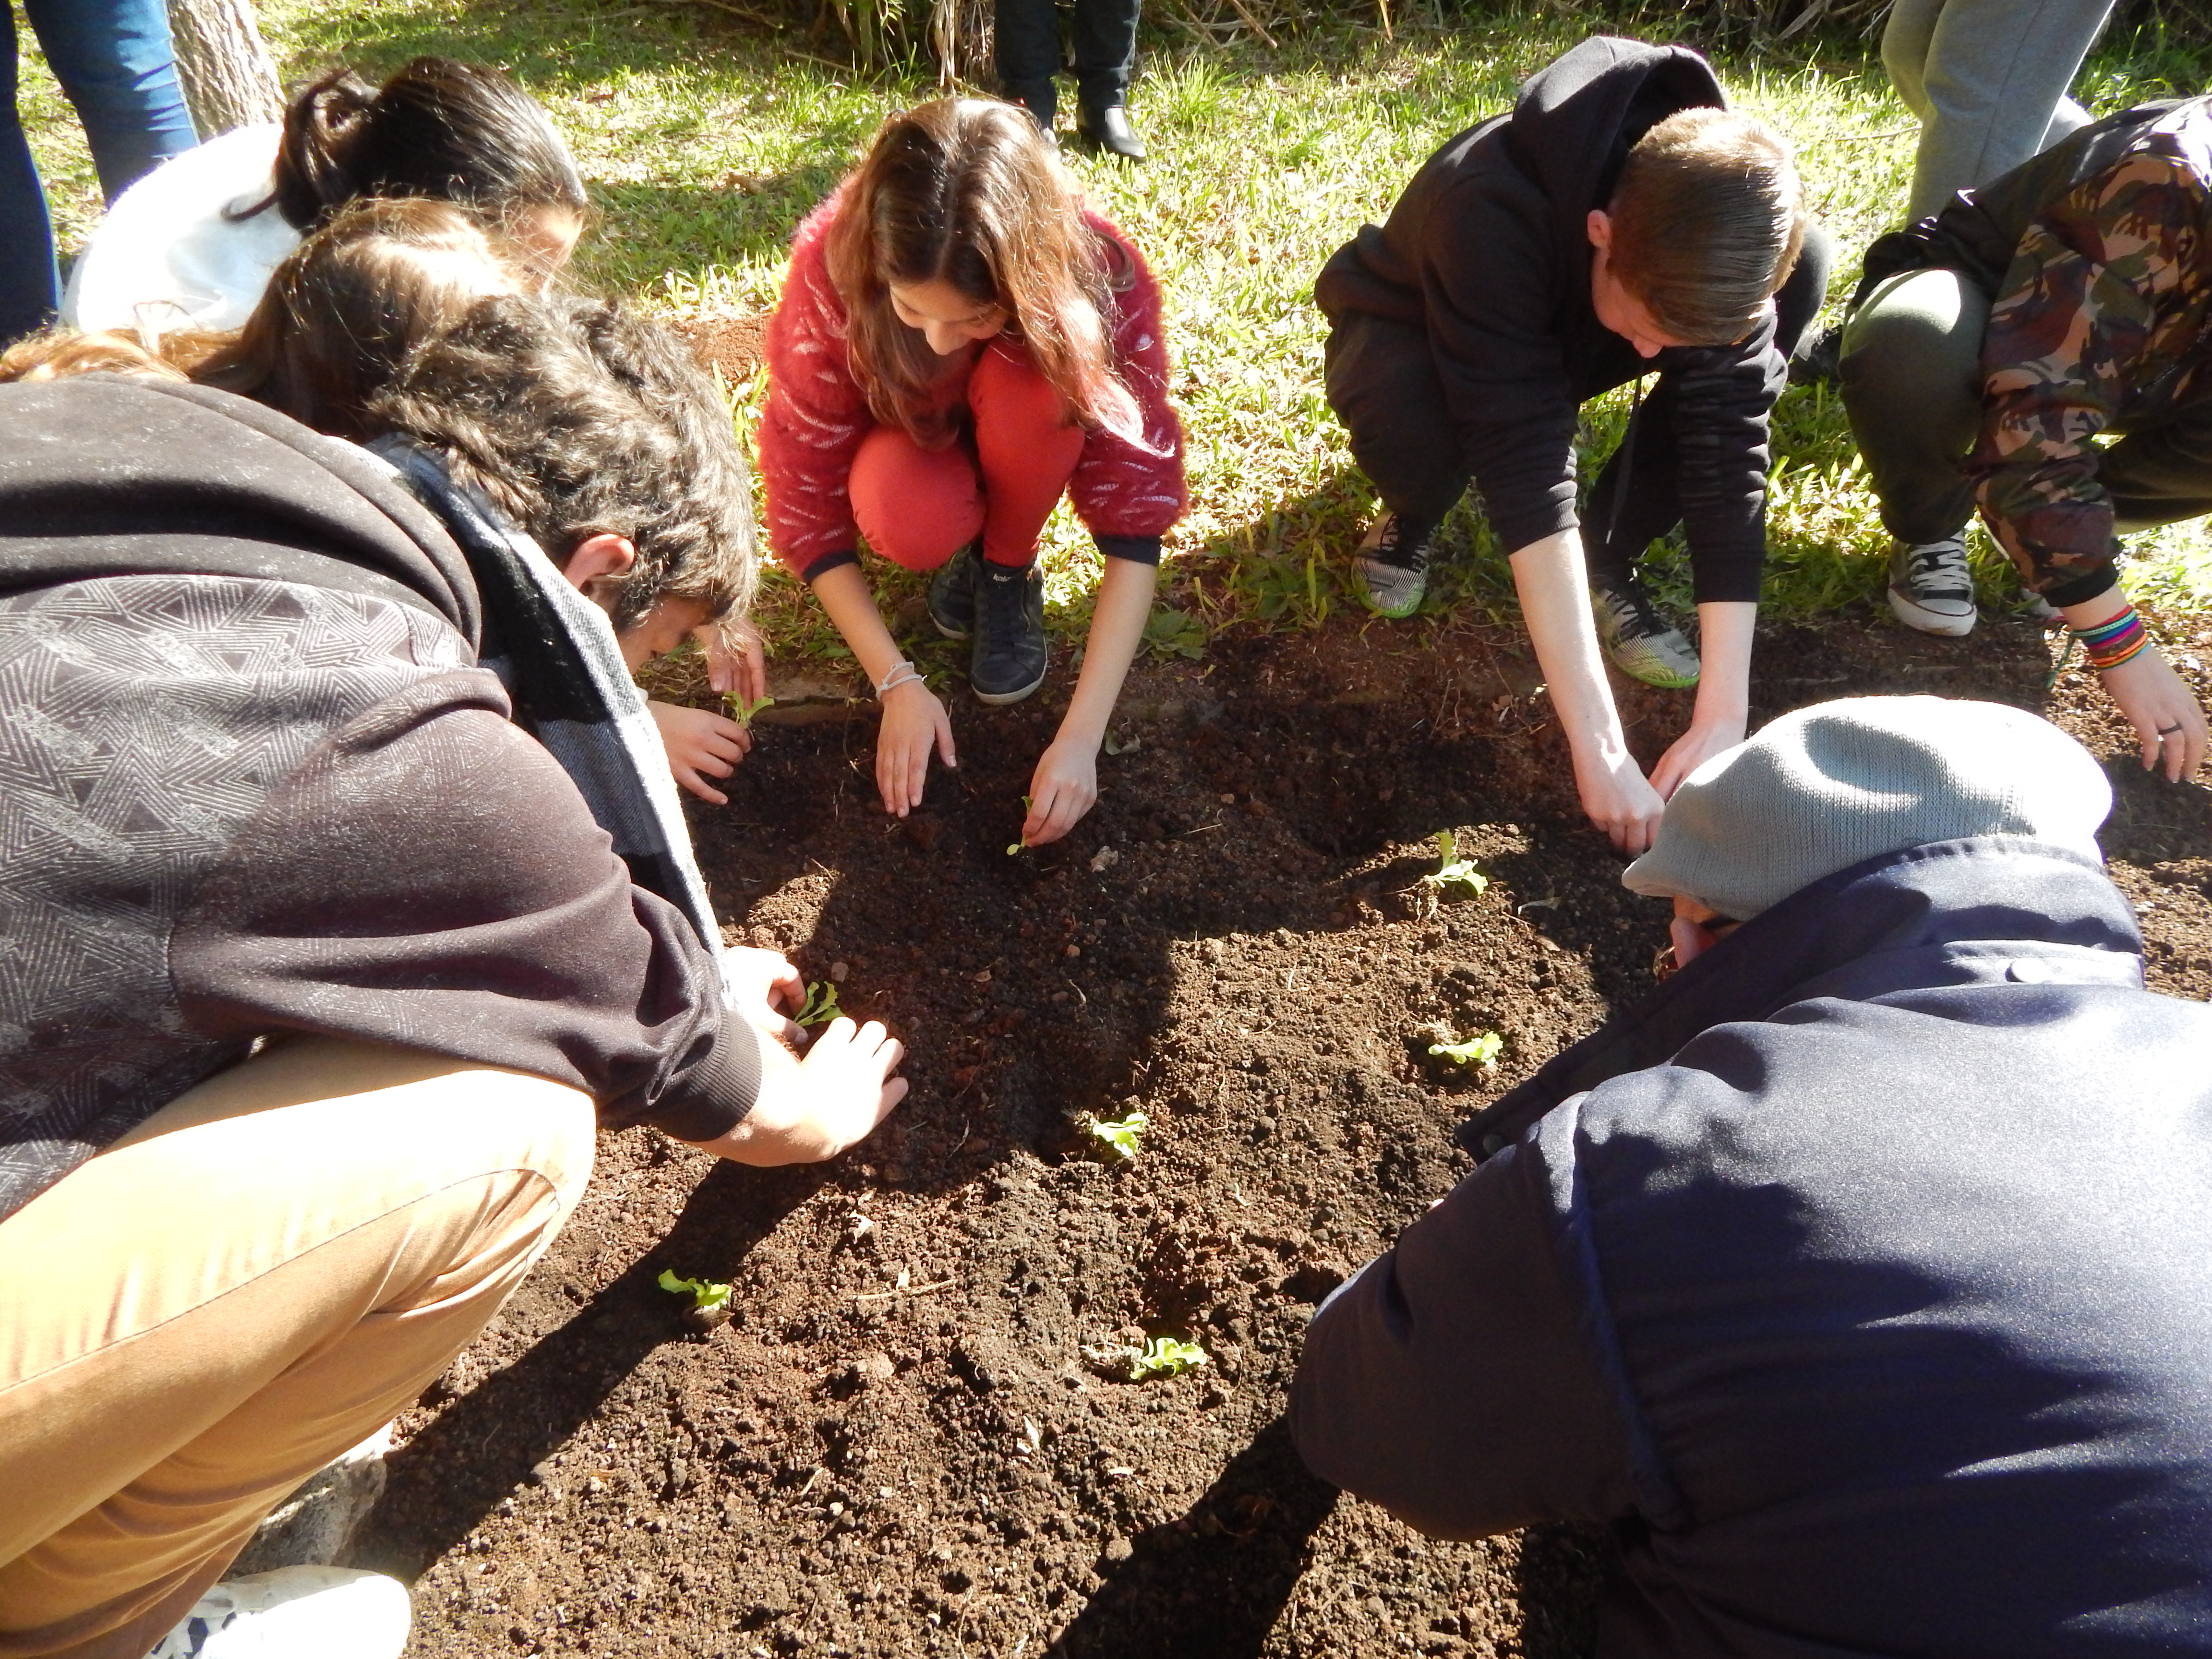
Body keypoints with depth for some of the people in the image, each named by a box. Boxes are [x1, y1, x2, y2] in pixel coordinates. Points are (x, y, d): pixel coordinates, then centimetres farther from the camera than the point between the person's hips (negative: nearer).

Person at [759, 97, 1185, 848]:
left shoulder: (1100, 275, -34)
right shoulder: (832, 267, -33)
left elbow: (1135, 518, -33)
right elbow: (807, 502, -25)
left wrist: (1082, 734, -39)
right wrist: (897, 683, -30)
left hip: (1031, 427, 1)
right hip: (911, 424, 0)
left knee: (1030, 391, -36)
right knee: (909, 523, -36)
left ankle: (1009, 567, -7)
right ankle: (969, 546, 0)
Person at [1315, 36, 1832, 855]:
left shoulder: (1723, 229, -28)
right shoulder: (1491, 210, -41)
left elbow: (1729, 447, -30)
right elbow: (1528, 465, -46)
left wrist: (1723, 718, -37)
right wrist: (1601, 750, -48)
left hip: (1564, 338, 4)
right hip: (1417, 335, -3)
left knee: (1804, 266, -22)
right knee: (1409, 413, -41)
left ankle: (1609, 563, -8)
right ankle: (1411, 522, -2)